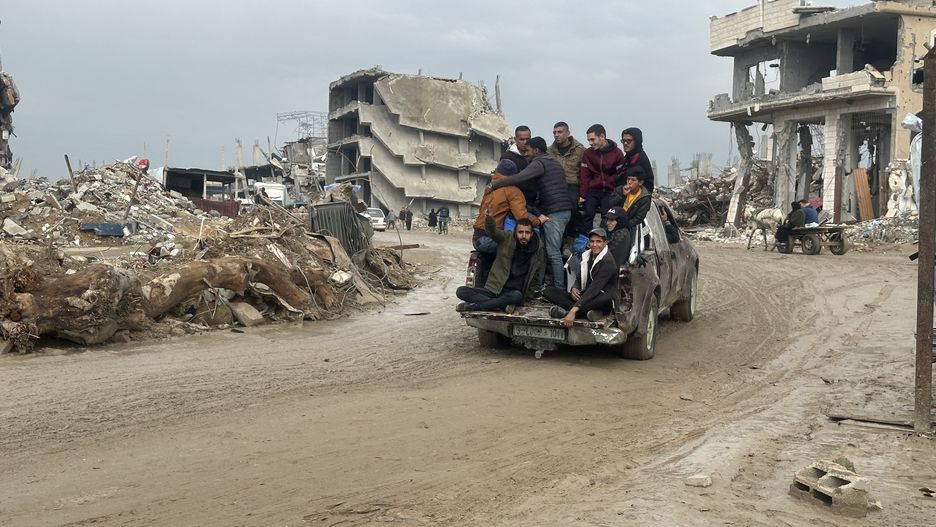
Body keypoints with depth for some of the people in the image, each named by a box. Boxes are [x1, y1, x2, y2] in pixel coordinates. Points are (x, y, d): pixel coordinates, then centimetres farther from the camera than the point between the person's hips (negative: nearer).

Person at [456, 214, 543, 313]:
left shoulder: (538, 249, 0)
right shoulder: (507, 238, -4)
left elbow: (534, 276, 12)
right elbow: (492, 230, -23)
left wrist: (526, 295, 7)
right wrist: (489, 219, -45)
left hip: (514, 293, -1)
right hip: (494, 289, 1)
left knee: (517, 296, -40)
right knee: (461, 291, -20)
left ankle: (471, 306, -26)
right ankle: (503, 305, -25)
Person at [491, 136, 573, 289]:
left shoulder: (539, 163, -6)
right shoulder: (555, 163, 24)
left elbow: (519, 178, -21)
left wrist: (494, 184, -17)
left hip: (553, 212, -9)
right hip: (564, 211, 9)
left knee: (553, 252, -9)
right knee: (554, 251, 10)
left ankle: (558, 288, -10)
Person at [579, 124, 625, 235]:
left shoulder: (617, 153, -3)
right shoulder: (587, 153, 4)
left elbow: (620, 176, -1)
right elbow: (584, 176, 2)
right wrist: (582, 195, -5)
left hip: (610, 192, -2)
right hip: (593, 191, 2)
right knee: (587, 214, -10)